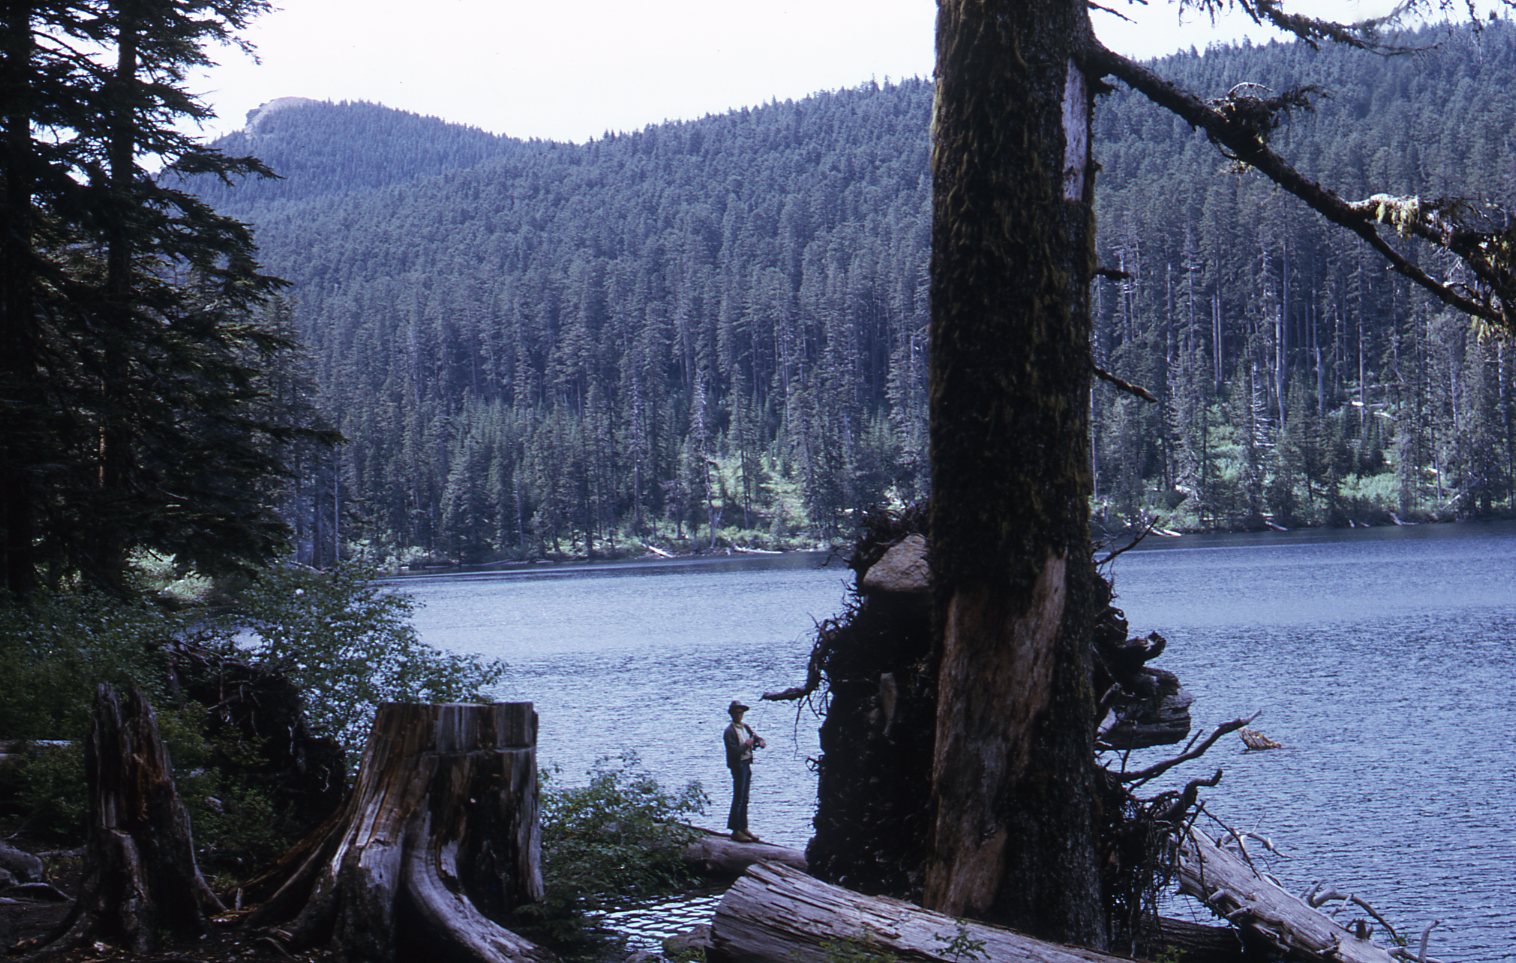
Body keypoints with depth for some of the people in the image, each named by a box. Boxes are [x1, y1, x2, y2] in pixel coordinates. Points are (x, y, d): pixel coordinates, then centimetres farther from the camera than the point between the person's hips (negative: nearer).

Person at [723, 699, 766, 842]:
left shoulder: (746, 727, 10)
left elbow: (757, 737, 16)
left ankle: (743, 828, 20)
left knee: (744, 799, 13)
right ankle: (736, 831, -4)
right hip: (738, 765, -8)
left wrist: (760, 741, -5)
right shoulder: (729, 732, -13)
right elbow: (735, 751, -21)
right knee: (738, 798, -7)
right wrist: (747, 745, -15)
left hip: (747, 764, 8)